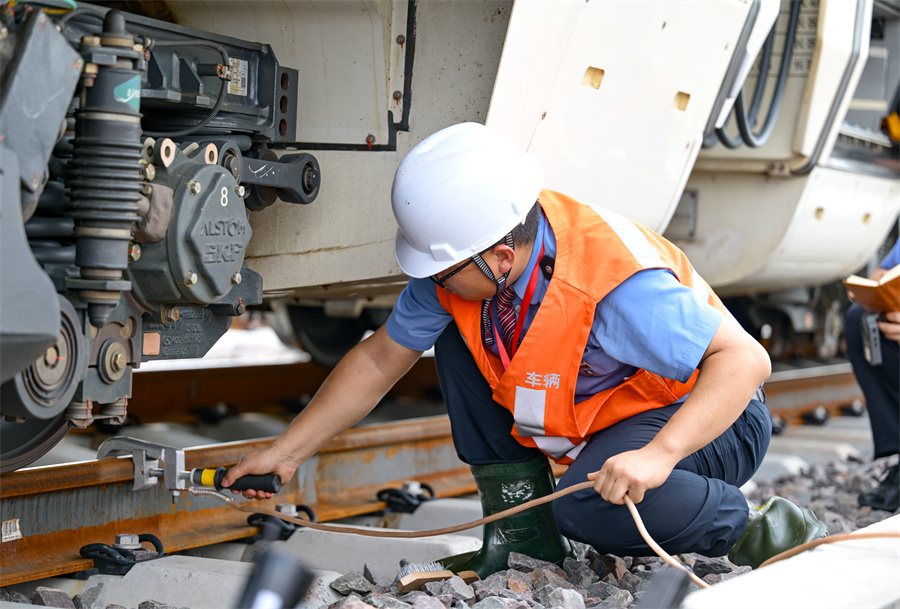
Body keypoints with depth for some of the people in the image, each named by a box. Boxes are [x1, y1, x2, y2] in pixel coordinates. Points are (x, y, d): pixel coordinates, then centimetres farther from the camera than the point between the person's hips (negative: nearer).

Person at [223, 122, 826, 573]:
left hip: (711, 416, -7)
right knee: (456, 334, -5)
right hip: (602, 411, 8)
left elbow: (746, 360, -36)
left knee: (591, 503, -36)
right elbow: (380, 359, -2)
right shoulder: (465, 267, -14)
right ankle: (523, 534, -2)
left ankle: (762, 534, -10)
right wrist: (286, 452, -3)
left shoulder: (617, 285, -37)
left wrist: (659, 454, -48)